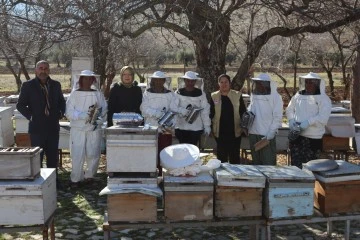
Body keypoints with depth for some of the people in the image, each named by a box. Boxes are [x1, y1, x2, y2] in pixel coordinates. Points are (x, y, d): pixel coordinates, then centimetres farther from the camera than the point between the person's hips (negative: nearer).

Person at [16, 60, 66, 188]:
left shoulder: (55, 85, 7)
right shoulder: (28, 86, -3)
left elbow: (61, 101, 20)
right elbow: (20, 105, -1)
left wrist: (61, 112, 3)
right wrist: (30, 116, -12)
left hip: (53, 128, 4)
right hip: (37, 128, -3)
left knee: (53, 156, 11)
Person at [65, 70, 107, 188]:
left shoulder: (98, 94, 7)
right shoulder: (75, 94, 1)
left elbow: (104, 111, 4)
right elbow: (69, 112, -6)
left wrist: (98, 120, -15)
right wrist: (85, 115, -18)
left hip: (94, 129, 2)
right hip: (78, 129, -2)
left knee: (93, 154, 1)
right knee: (77, 155, -4)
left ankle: (89, 176, 20)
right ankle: (75, 179, 8)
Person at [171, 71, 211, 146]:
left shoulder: (200, 94, 4)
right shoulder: (178, 93, 3)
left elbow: (205, 111, 3)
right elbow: (173, 107, -6)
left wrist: (207, 126, 0)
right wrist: (181, 110, -25)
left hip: (196, 128, 0)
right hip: (181, 128, 0)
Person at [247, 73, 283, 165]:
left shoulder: (275, 97, -5)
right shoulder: (254, 95, 11)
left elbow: (277, 118, -8)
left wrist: (270, 135, -14)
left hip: (267, 135, -5)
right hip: (253, 134, 6)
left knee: (268, 164, -4)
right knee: (256, 162, 14)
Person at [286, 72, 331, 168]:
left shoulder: (323, 98, -4)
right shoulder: (298, 95, 10)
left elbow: (323, 117, -14)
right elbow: (289, 109, 18)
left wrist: (308, 122, -23)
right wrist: (291, 120, -1)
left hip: (313, 137, -4)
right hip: (296, 135, 4)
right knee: (295, 164, 6)